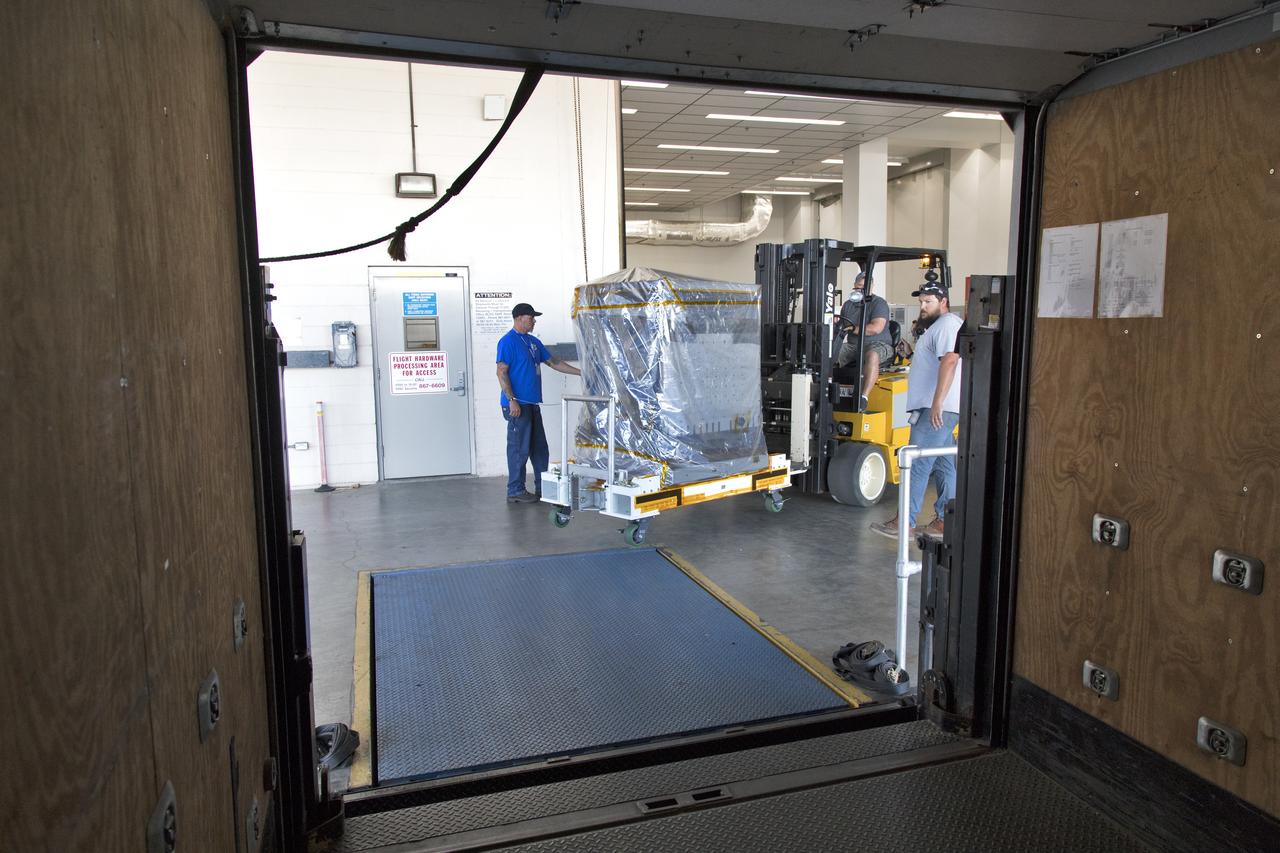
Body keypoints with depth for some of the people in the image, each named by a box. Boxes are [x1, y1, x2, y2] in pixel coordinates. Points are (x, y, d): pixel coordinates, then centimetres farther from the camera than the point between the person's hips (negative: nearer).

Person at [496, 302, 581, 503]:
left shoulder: (533, 342, 16)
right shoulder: (508, 341, -10)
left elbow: (553, 362, 20)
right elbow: (501, 372, -14)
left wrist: (580, 372, 16)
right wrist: (511, 400, -20)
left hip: (532, 403, 9)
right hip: (517, 404, -9)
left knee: (539, 448, 12)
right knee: (519, 448, -3)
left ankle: (544, 487, 21)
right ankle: (515, 491, 6)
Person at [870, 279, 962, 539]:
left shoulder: (947, 324, -10)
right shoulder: (940, 326, 24)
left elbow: (949, 362, -23)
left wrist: (937, 402, -29)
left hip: (937, 409, -11)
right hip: (937, 409, 11)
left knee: (917, 464, -11)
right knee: (944, 466, 11)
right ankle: (945, 521, 15)